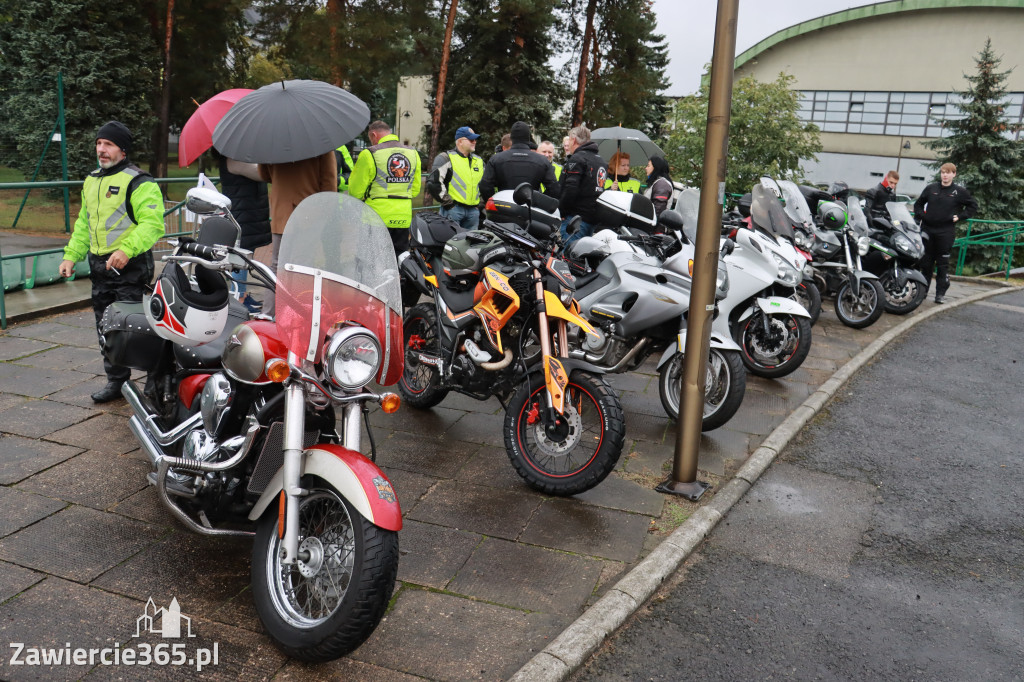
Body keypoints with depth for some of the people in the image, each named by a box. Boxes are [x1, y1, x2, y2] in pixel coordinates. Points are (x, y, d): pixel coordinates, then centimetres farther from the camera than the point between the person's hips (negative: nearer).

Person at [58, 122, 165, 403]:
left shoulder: (138, 182, -10)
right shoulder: (91, 181, 18)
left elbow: (152, 223, -20)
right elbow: (83, 224, 25)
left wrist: (126, 249, -32)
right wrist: (71, 255, 17)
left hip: (129, 267, -8)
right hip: (100, 267, 8)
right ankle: (116, 380, 23)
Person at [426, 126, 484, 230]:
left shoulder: (479, 161, 20)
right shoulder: (446, 158, -1)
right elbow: (433, 182, -9)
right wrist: (446, 201, -10)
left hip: (473, 211, 6)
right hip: (453, 209, -6)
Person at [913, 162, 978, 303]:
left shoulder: (960, 191, 2)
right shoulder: (931, 188, 8)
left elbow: (973, 206, 9)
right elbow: (918, 203, 20)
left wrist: (959, 216, -1)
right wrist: (920, 215, 5)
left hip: (946, 232, -2)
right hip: (927, 230, 2)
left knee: (943, 264, -1)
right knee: (925, 262, 8)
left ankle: (941, 293, 3)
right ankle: (922, 290, 17)